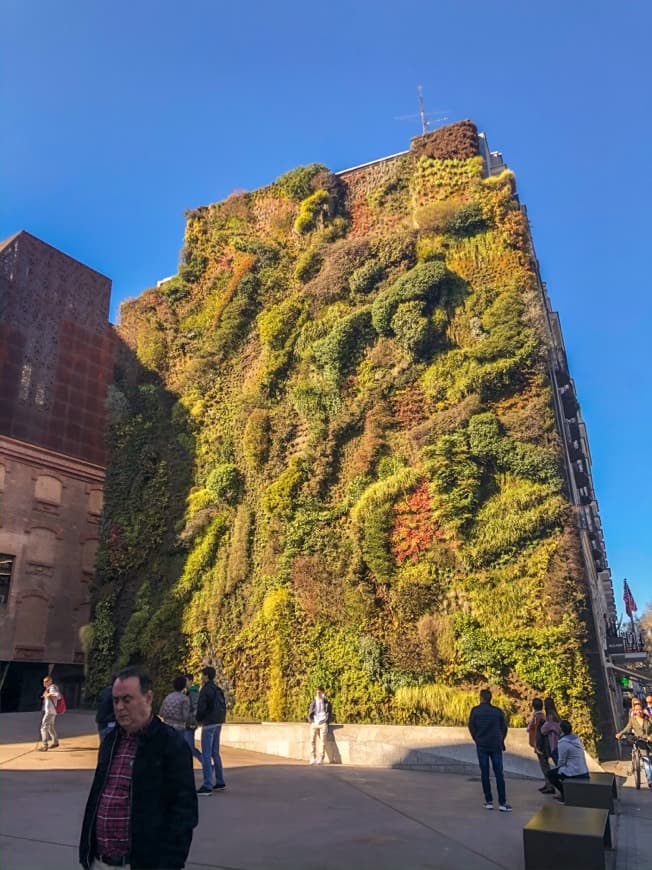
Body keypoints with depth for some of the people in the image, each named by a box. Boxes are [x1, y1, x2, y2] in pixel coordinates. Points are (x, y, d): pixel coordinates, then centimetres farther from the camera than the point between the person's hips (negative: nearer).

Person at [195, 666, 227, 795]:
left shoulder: (206, 689, -12)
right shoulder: (218, 690, 14)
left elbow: (201, 707, -17)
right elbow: (223, 707, 16)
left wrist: (198, 720, 0)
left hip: (209, 724, -9)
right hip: (218, 723, 9)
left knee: (206, 755, -6)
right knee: (215, 753, 17)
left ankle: (207, 786, -7)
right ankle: (220, 782, 22)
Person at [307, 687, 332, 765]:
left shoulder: (327, 702, 7)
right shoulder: (313, 702, 12)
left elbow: (329, 714, 10)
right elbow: (310, 714, 15)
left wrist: (326, 723, -1)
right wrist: (311, 722, 2)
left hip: (323, 724, -2)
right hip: (314, 724, 2)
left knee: (323, 741, -10)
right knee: (312, 740, -13)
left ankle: (321, 758, -6)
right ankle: (313, 758, -9)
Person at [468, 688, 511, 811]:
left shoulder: (475, 710, -4)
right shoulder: (498, 711, 0)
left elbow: (471, 726, -2)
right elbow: (504, 727, 2)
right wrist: (500, 741, 14)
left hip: (481, 746, -1)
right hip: (496, 746, 1)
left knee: (484, 773, 6)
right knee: (499, 773, 4)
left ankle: (489, 801, 7)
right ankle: (502, 803, 0)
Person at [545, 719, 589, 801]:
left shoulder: (563, 742, -17)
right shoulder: (576, 738, 6)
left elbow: (562, 761, -10)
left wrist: (558, 767, 13)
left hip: (574, 775, -8)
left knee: (550, 774, 11)